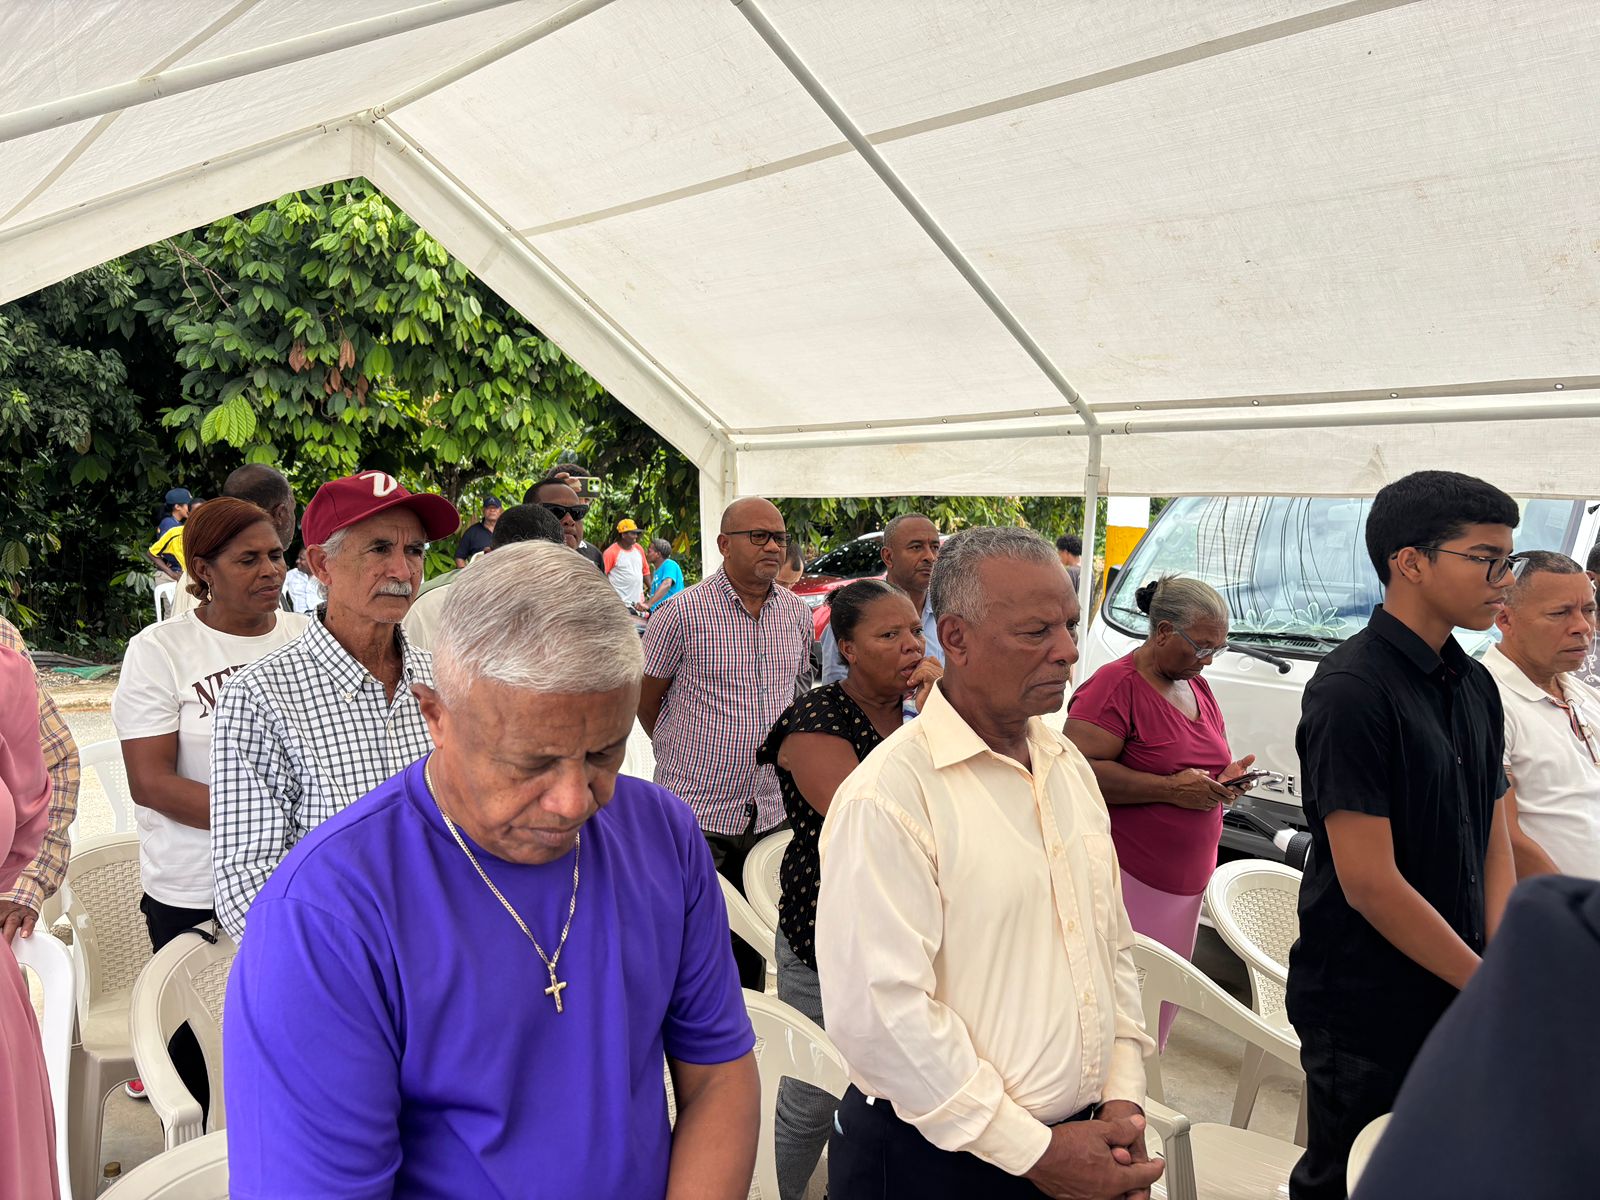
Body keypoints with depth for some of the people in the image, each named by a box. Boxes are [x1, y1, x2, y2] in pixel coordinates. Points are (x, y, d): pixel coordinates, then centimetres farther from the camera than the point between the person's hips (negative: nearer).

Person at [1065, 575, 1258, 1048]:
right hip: (1130, 880, -8)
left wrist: (1224, 777, 4)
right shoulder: (1115, 685, -14)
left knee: (1165, 998, 15)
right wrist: (1170, 788, -23)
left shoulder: (1197, 687, 13)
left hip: (1185, 881, 8)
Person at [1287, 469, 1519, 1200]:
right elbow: (1370, 882, -23)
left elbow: (1494, 847, 8)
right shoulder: (1352, 691, -21)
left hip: (1459, 998, 8)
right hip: (1367, 1011, -8)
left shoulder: (1475, 686, 6)